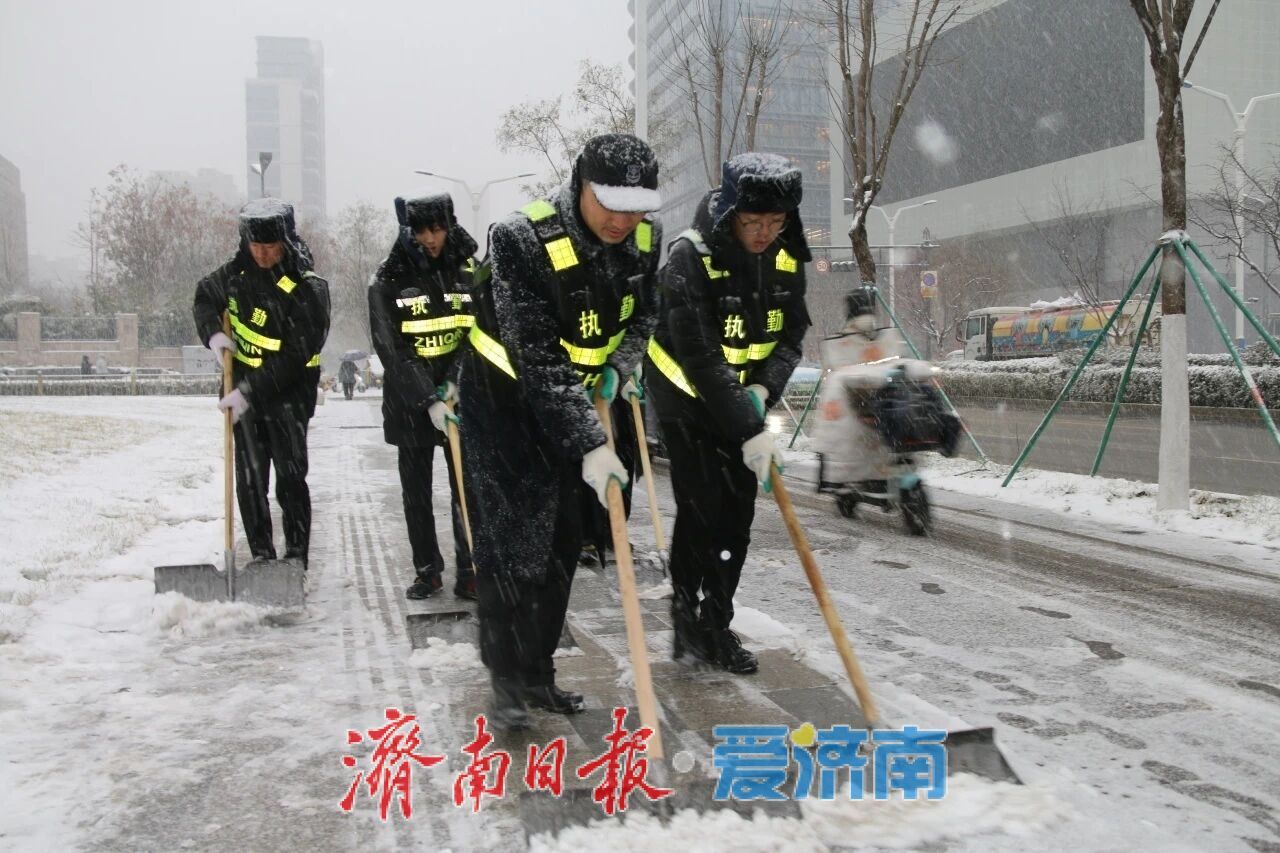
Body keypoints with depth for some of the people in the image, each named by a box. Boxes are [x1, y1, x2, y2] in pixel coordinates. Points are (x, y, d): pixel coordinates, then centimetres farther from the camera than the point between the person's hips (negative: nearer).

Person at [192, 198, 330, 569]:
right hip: (244, 386, 5)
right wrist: (213, 333, -3)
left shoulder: (308, 288, -18)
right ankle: (262, 556, 15)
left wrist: (250, 392, -24)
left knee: (290, 478, -6)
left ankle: (296, 557, 3)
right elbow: (204, 296, 18)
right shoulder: (237, 272, -1)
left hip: (289, 390, -5)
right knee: (249, 479, 6)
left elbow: (293, 357, -21)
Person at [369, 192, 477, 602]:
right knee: (417, 494, 9)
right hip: (410, 402, 0)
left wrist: (455, 384, -15)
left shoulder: (469, 272, 1)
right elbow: (391, 350, -11)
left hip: (463, 398, 0)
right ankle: (428, 571, 22)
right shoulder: (388, 281, -5)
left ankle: (468, 572, 10)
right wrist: (429, 401, -20)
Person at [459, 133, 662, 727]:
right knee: (513, 545, -8)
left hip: (575, 402, 6)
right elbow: (538, 361, -33)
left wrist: (617, 368, -13)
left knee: (563, 544, 9)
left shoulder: (643, 239, -10)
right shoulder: (522, 239, -29)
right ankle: (507, 678, 9)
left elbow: (640, 318, 7)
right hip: (504, 400, -6)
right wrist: (589, 444, -36)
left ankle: (537, 672, 24)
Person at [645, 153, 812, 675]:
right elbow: (701, 359, -30)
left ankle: (716, 625, 17)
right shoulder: (690, 257, -25)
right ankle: (686, 613, 11)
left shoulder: (786, 259, -6)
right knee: (700, 509, -9)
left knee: (737, 514, 5)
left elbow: (791, 336, -1)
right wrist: (749, 432, -33)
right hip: (686, 398, -5)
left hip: (745, 400, 5)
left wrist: (763, 389, -20)